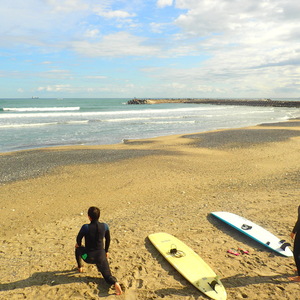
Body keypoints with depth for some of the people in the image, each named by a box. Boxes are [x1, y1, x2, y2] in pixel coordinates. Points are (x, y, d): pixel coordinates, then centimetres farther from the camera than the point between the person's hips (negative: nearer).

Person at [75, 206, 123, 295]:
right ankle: (115, 282, -25)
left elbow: (78, 239, -3)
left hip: (88, 257, -1)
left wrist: (79, 245, 21)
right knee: (107, 275, 7)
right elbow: (108, 240, 8)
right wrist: (106, 251, 24)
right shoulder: (105, 226, -7)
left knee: (78, 248, 31)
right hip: (101, 256, 1)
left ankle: (80, 267, 40)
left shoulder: (86, 227, -19)